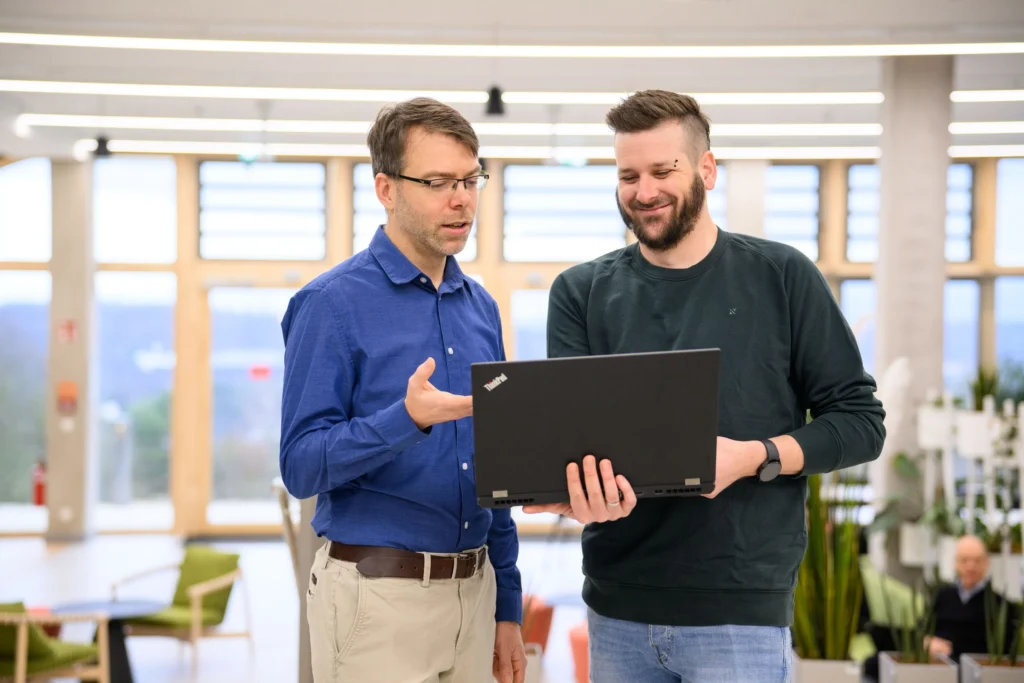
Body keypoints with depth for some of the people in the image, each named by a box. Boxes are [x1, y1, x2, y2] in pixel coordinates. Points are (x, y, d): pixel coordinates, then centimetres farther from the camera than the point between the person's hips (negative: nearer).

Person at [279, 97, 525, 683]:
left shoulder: (481, 307, 11)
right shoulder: (334, 303, -9)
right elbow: (302, 466, -14)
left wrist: (508, 605, 15)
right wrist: (407, 419, -28)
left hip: (473, 590, 6)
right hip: (378, 591, -6)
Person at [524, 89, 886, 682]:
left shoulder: (782, 278, 0)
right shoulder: (581, 293, 6)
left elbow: (862, 422, 0)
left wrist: (756, 456, -16)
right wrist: (575, 492, -26)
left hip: (740, 608, -3)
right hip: (617, 606, 3)